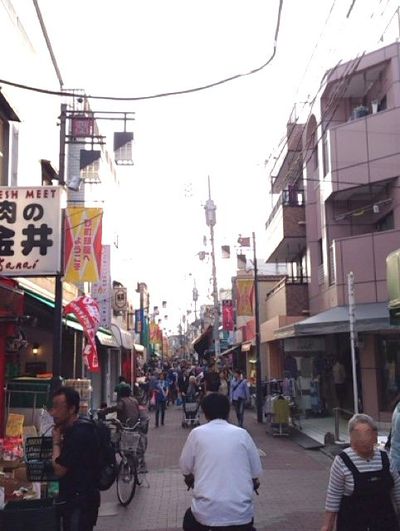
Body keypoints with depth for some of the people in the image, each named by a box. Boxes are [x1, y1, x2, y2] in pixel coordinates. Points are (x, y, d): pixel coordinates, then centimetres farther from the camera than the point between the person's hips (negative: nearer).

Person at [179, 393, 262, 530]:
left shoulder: (196, 433, 1)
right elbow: (256, 474, 9)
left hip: (207, 512, -1)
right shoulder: (242, 434, 3)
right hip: (241, 513, 1)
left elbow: (186, 470, 10)